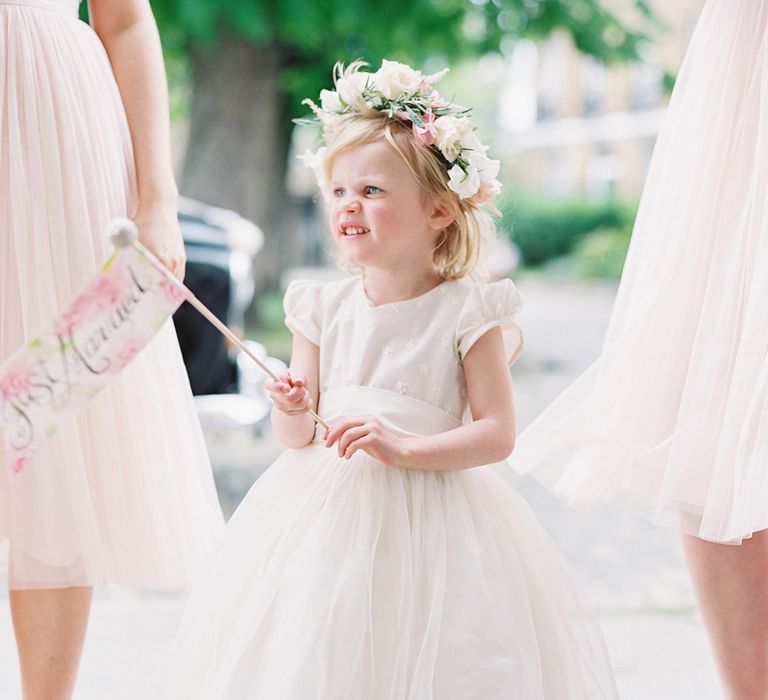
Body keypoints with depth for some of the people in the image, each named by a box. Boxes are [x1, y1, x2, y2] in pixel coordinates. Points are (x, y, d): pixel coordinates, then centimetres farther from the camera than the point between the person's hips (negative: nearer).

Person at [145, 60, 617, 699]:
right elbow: (296, 438, 8)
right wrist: (293, 413, -15)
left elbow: (497, 434, -11)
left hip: (427, 518, -3)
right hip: (328, 509, 3)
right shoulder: (323, 309, 5)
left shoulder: (465, 312, -6)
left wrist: (403, 448, -21)